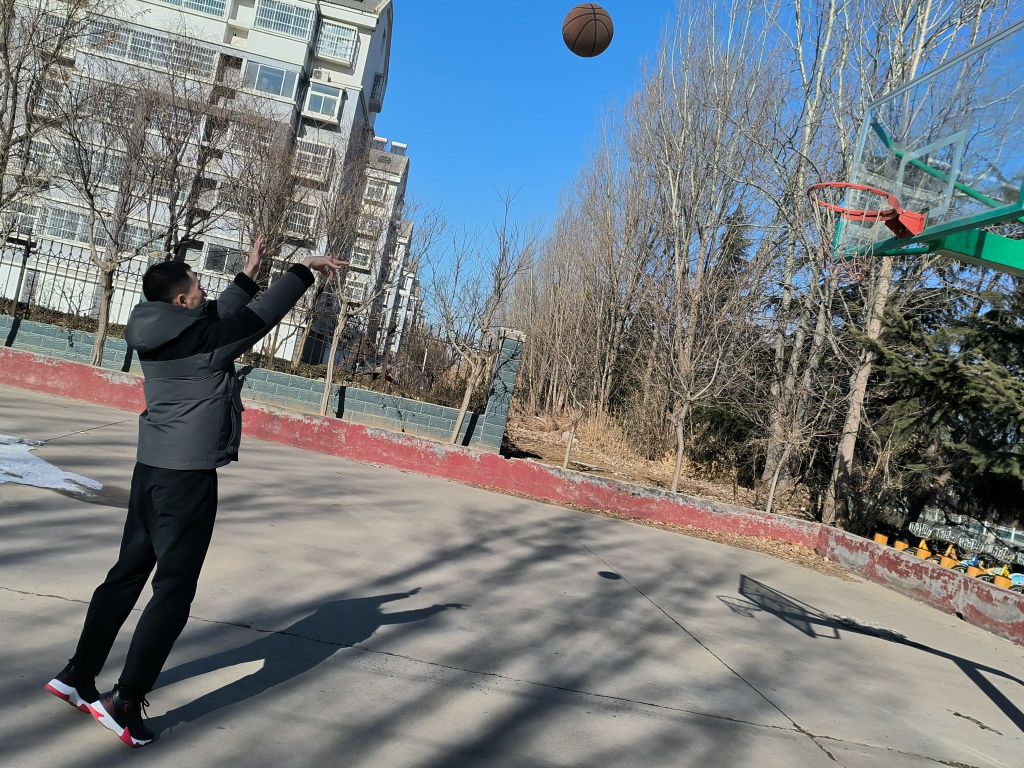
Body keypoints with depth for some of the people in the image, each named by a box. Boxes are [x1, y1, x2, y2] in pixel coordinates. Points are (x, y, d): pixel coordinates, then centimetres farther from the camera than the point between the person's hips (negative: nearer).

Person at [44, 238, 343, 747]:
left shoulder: (158, 335, 7)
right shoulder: (203, 341, -16)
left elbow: (224, 316, 20)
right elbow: (261, 315, -8)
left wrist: (248, 274, 25)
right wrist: (305, 269, 3)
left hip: (152, 467, 9)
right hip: (189, 475, -8)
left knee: (129, 573, 17)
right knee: (174, 589, 0)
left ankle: (78, 676, 25)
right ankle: (126, 701, 3)